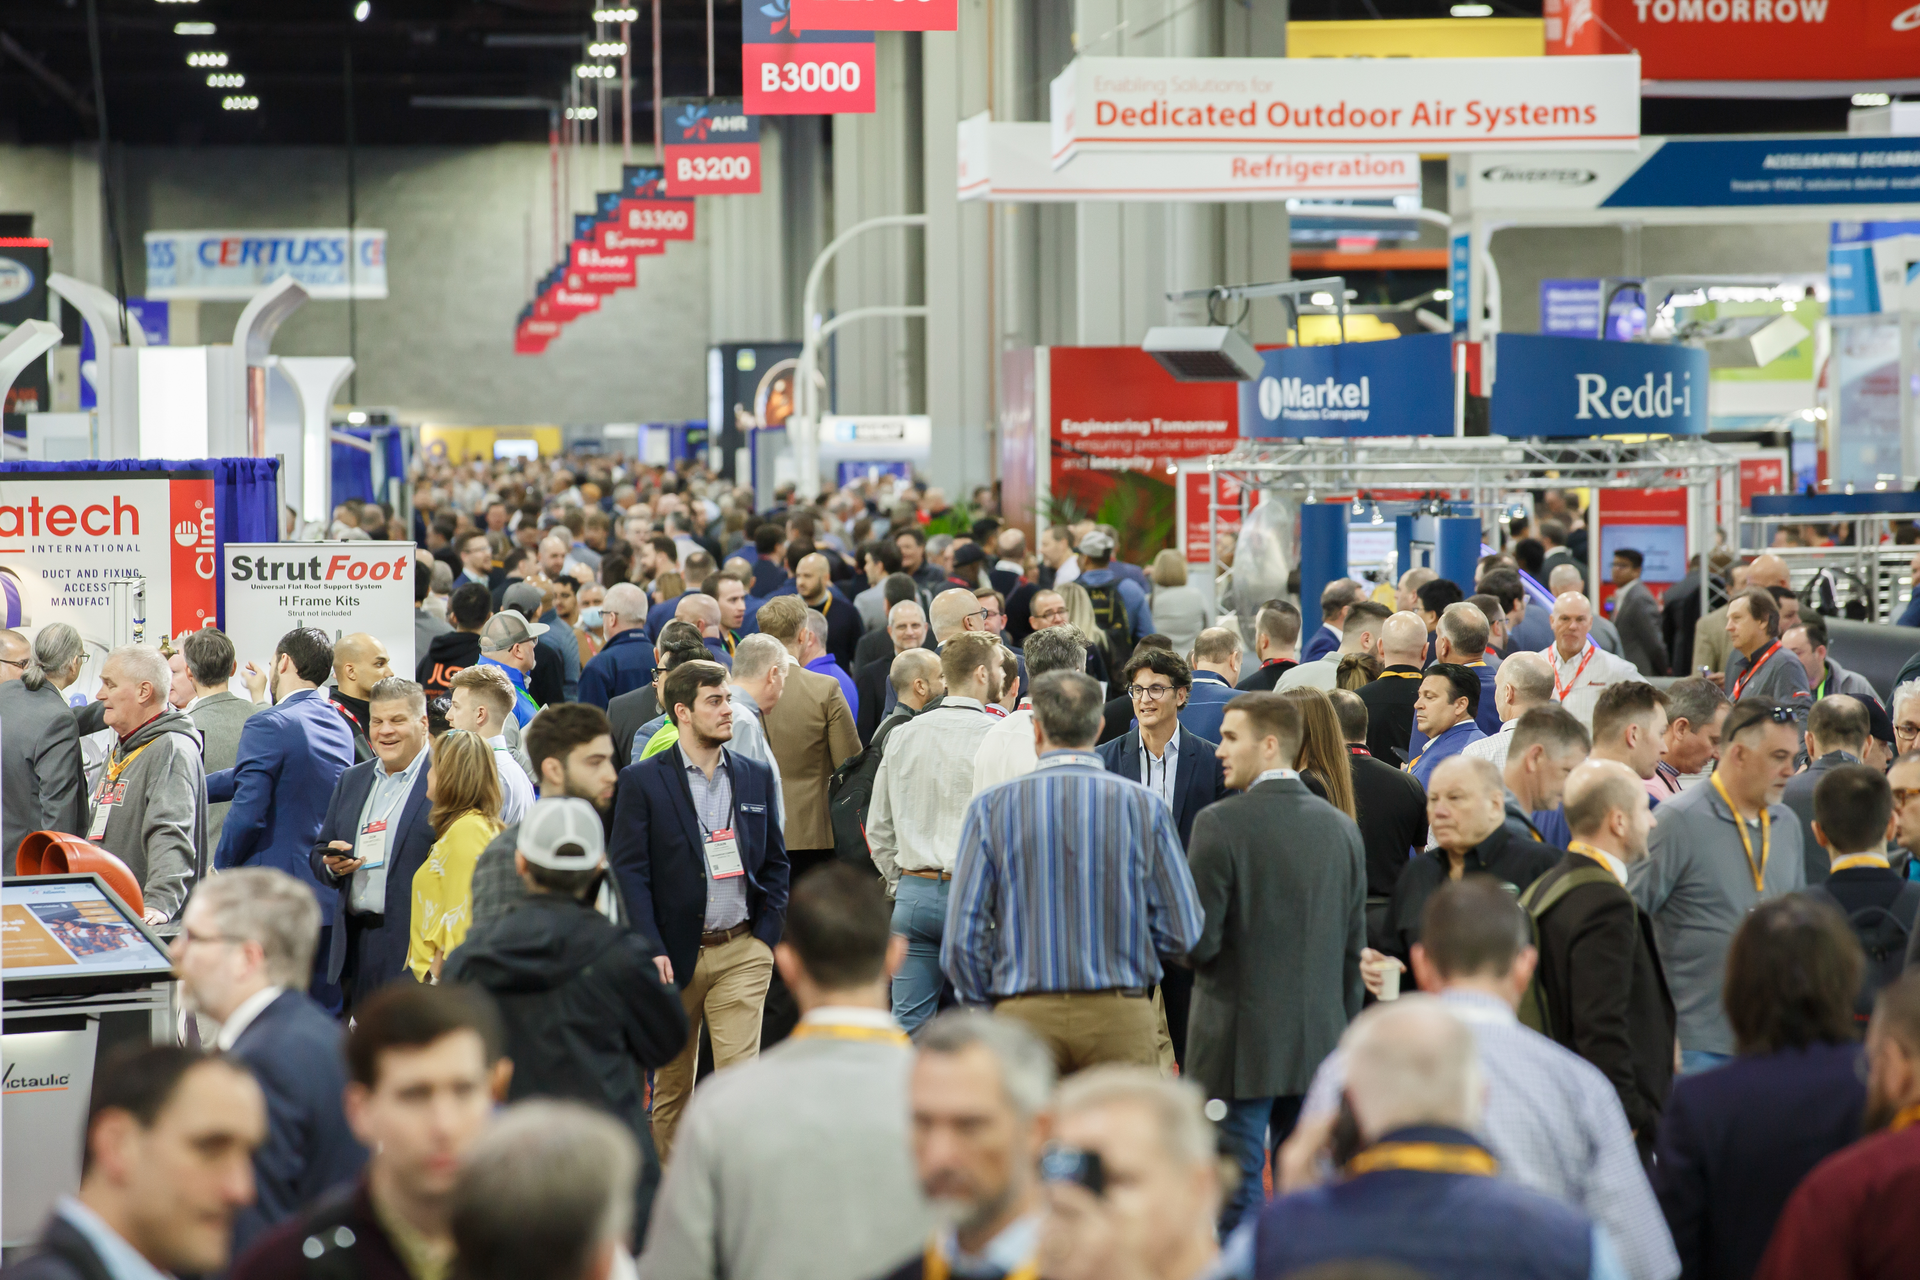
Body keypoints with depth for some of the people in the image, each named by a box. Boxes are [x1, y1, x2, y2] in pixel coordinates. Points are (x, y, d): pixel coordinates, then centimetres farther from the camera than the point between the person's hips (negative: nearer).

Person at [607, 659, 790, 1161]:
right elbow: (628, 870, -6)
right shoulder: (642, 781, -2)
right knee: (671, 1082, 9)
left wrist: (766, 935, 4)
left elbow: (775, 862, 15)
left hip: (741, 951, 2)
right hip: (674, 955, -2)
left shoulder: (756, 777, 9)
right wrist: (650, 950, -14)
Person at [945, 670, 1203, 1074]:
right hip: (1120, 1018, 0)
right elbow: (1183, 934, 0)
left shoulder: (991, 808, -1)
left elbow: (962, 937, -3)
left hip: (1024, 1014, 0)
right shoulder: (1145, 807, -1)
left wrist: (987, 1010, 11)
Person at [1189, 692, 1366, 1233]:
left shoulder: (1219, 824, -12)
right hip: (1319, 1046, 5)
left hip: (1239, 1046, -5)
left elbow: (1199, 940, -14)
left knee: (1235, 1206, -1)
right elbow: (1354, 948, 10)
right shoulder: (1341, 827, 6)